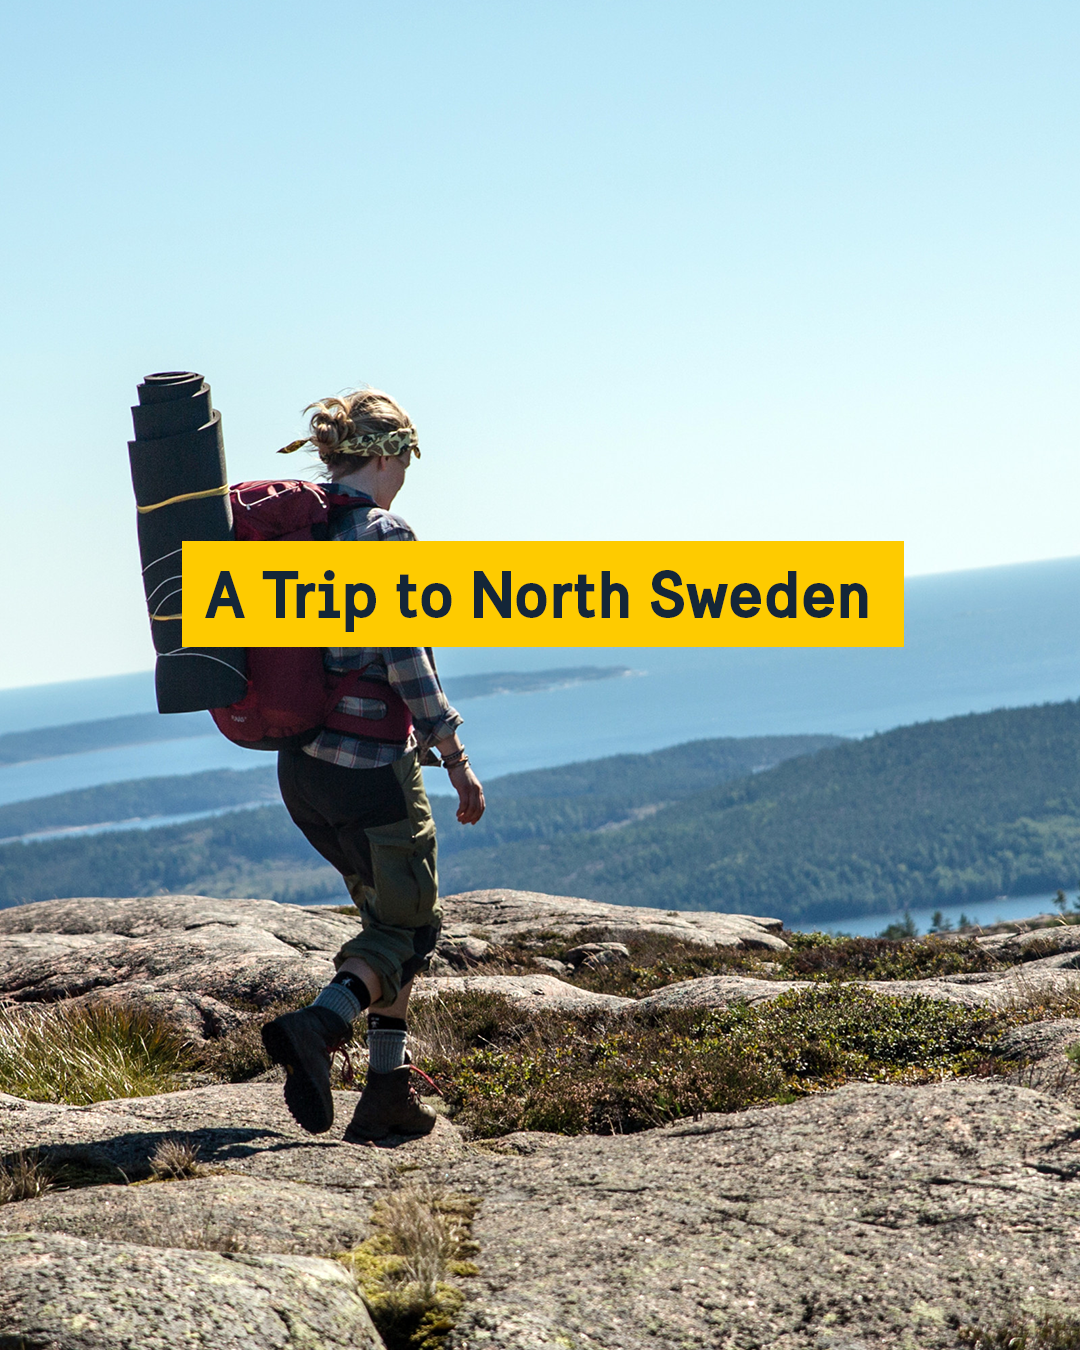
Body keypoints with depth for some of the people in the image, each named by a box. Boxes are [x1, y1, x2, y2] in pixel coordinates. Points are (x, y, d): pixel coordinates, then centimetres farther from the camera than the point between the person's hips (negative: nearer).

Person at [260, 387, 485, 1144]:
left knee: (390, 911, 20)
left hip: (299, 766, 8)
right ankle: (319, 1026, -19)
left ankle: (390, 1089, 18)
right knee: (411, 926, 7)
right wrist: (456, 760, -9)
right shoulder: (382, 534, -14)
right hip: (369, 768, -8)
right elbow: (405, 660, -18)